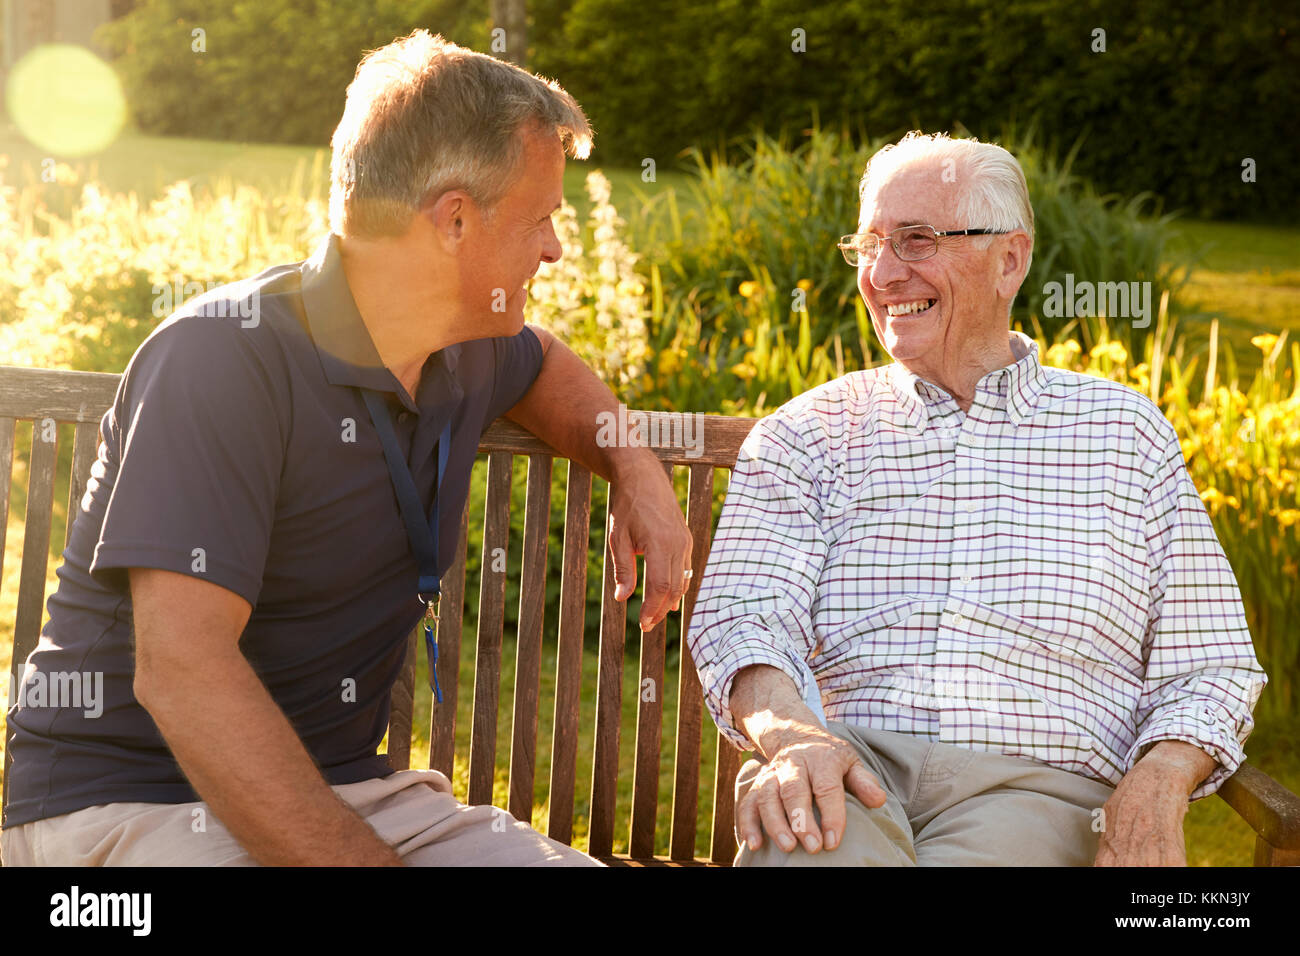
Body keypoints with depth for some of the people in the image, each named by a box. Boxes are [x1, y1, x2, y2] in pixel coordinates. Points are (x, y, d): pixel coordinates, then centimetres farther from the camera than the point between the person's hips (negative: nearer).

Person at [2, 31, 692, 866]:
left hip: (345, 785, 7)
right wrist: (367, 858, -33)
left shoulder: (465, 350, 7)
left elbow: (543, 365, 33)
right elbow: (181, 671, -27)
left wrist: (635, 469, 12)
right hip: (130, 799, -6)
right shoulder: (222, 360, -19)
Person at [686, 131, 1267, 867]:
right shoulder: (808, 431, 16)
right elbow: (743, 616, 2)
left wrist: (1157, 786, -9)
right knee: (799, 838, -37)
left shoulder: (1126, 431, 17)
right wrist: (792, 732, -22)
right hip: (852, 766, 0)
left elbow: (1208, 668, 14)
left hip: (1035, 785, 0)